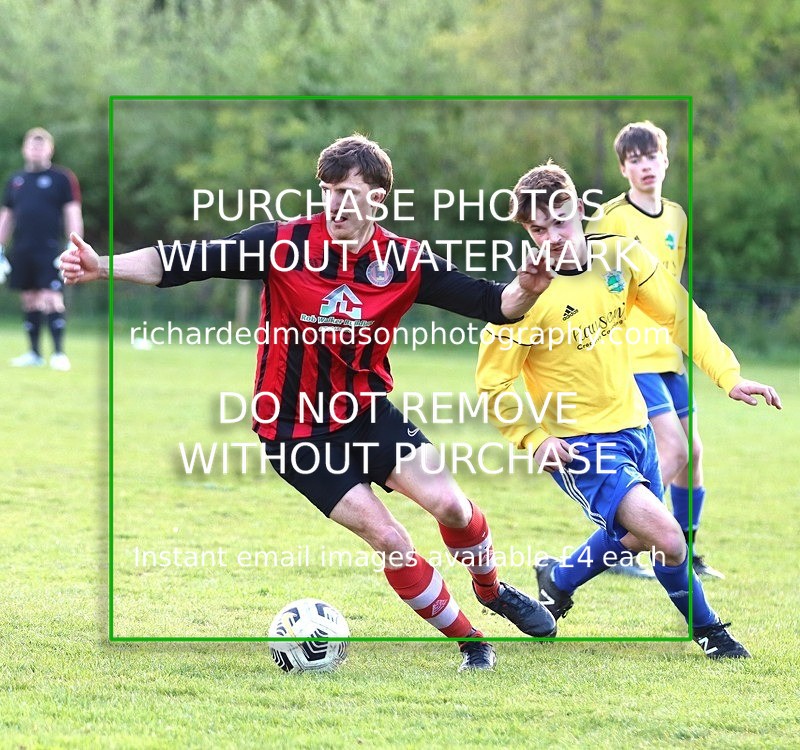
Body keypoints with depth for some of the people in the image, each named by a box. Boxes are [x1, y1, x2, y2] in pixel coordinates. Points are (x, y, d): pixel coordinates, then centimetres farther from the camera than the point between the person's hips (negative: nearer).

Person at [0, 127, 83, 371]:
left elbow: (73, 214, -2)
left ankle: (59, 353, -12)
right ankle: (34, 354, 13)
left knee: (52, 299, -13)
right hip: (22, 251, 5)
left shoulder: (62, 178, 2)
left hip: (50, 250, -5)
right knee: (30, 301, 7)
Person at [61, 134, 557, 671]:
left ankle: (493, 592, 20)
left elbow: (491, 305, -10)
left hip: (368, 411, 2)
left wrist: (523, 292, -32)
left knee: (449, 504, -13)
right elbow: (179, 265, -19)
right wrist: (104, 266, -31)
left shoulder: (405, 262, -9)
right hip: (298, 428, -2)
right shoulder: (285, 244, -16)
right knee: (387, 538, -11)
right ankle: (471, 642, 8)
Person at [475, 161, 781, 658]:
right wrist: (536, 439, -23)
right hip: (579, 445, -6)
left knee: (634, 536, 24)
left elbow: (680, 314, 3)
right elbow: (492, 385, -12)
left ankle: (559, 580, 50)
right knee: (667, 542, -19)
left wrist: (729, 376, -6)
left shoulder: (621, 256, -7)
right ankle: (705, 627, 9)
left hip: (633, 426, 6)